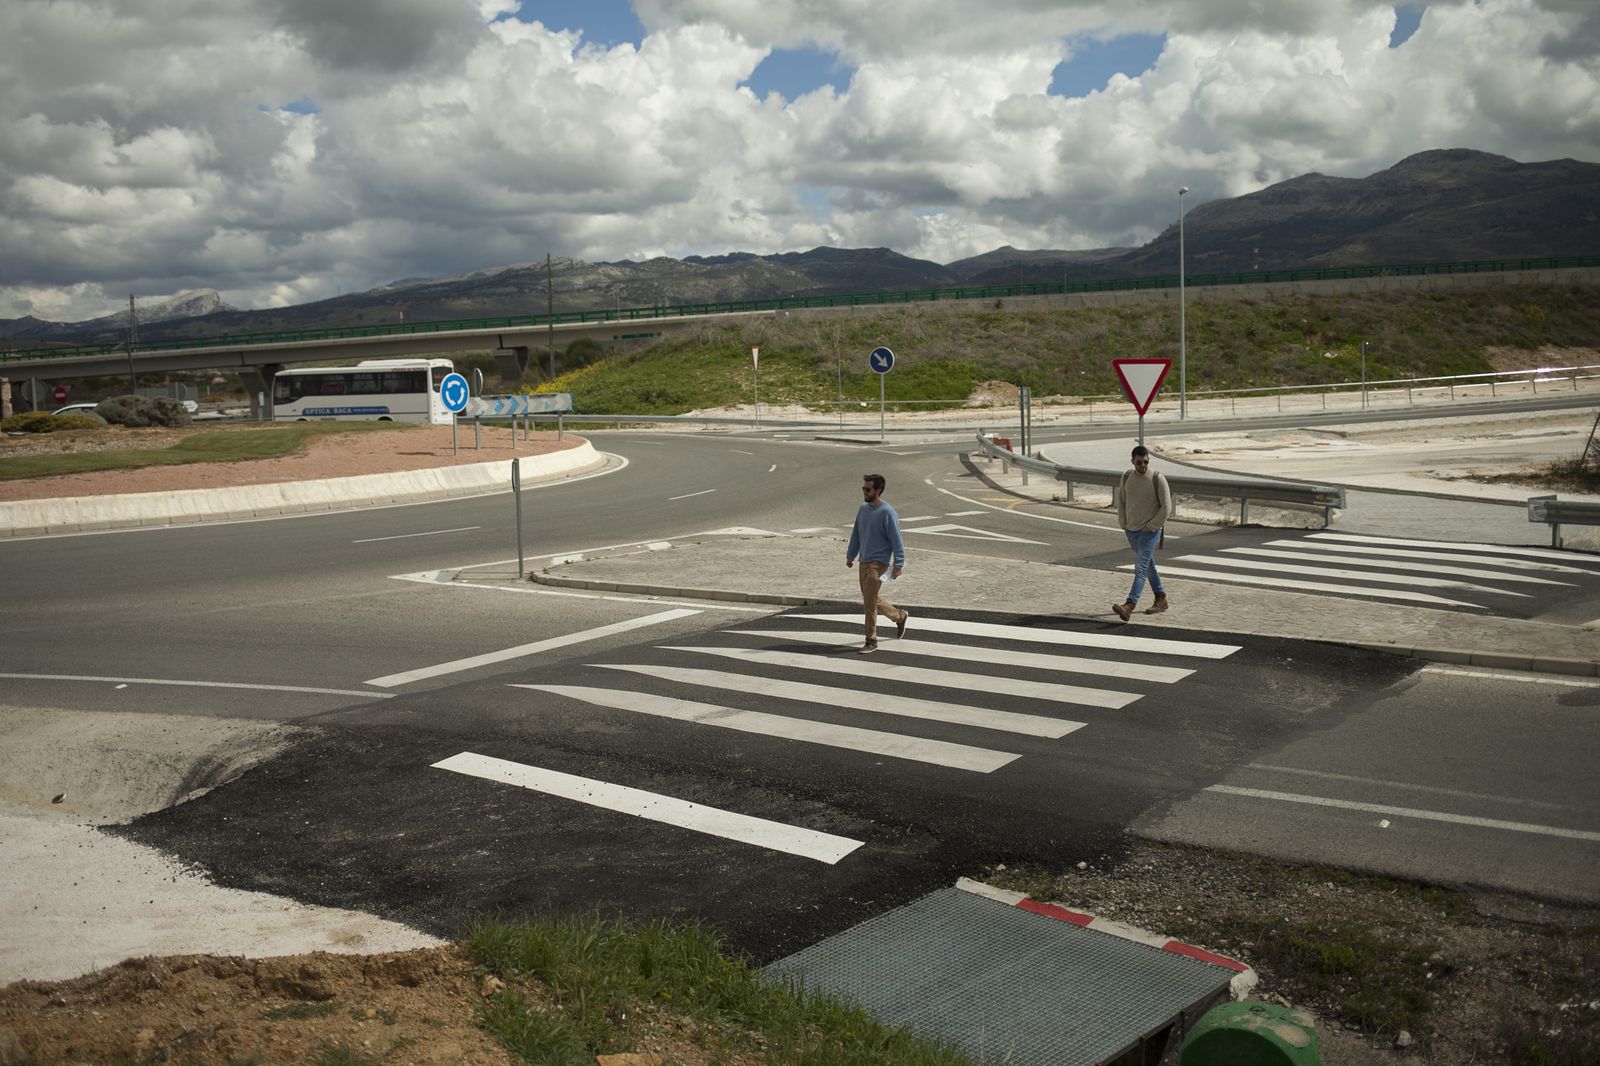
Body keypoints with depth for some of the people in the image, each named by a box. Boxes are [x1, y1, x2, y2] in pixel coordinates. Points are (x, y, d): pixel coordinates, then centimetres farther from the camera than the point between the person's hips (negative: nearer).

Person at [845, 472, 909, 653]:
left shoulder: (887, 513, -15)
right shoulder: (863, 509, 8)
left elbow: (896, 540, -15)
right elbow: (856, 534, 19)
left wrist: (898, 565, -17)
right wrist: (850, 555, 20)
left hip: (878, 562, -8)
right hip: (864, 562, 8)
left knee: (869, 602, -11)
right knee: (873, 600, 16)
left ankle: (871, 641, -1)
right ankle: (900, 616, 38)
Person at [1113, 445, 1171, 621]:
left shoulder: (1158, 479, -13)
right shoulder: (1127, 476, 2)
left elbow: (1166, 507, -11)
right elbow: (1121, 501, 13)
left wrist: (1150, 527, -12)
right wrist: (1124, 524, 5)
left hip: (1150, 532, -6)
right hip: (1131, 531, 6)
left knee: (1141, 568, -14)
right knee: (1148, 565, 17)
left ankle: (1129, 607, -26)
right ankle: (1161, 599, 32)